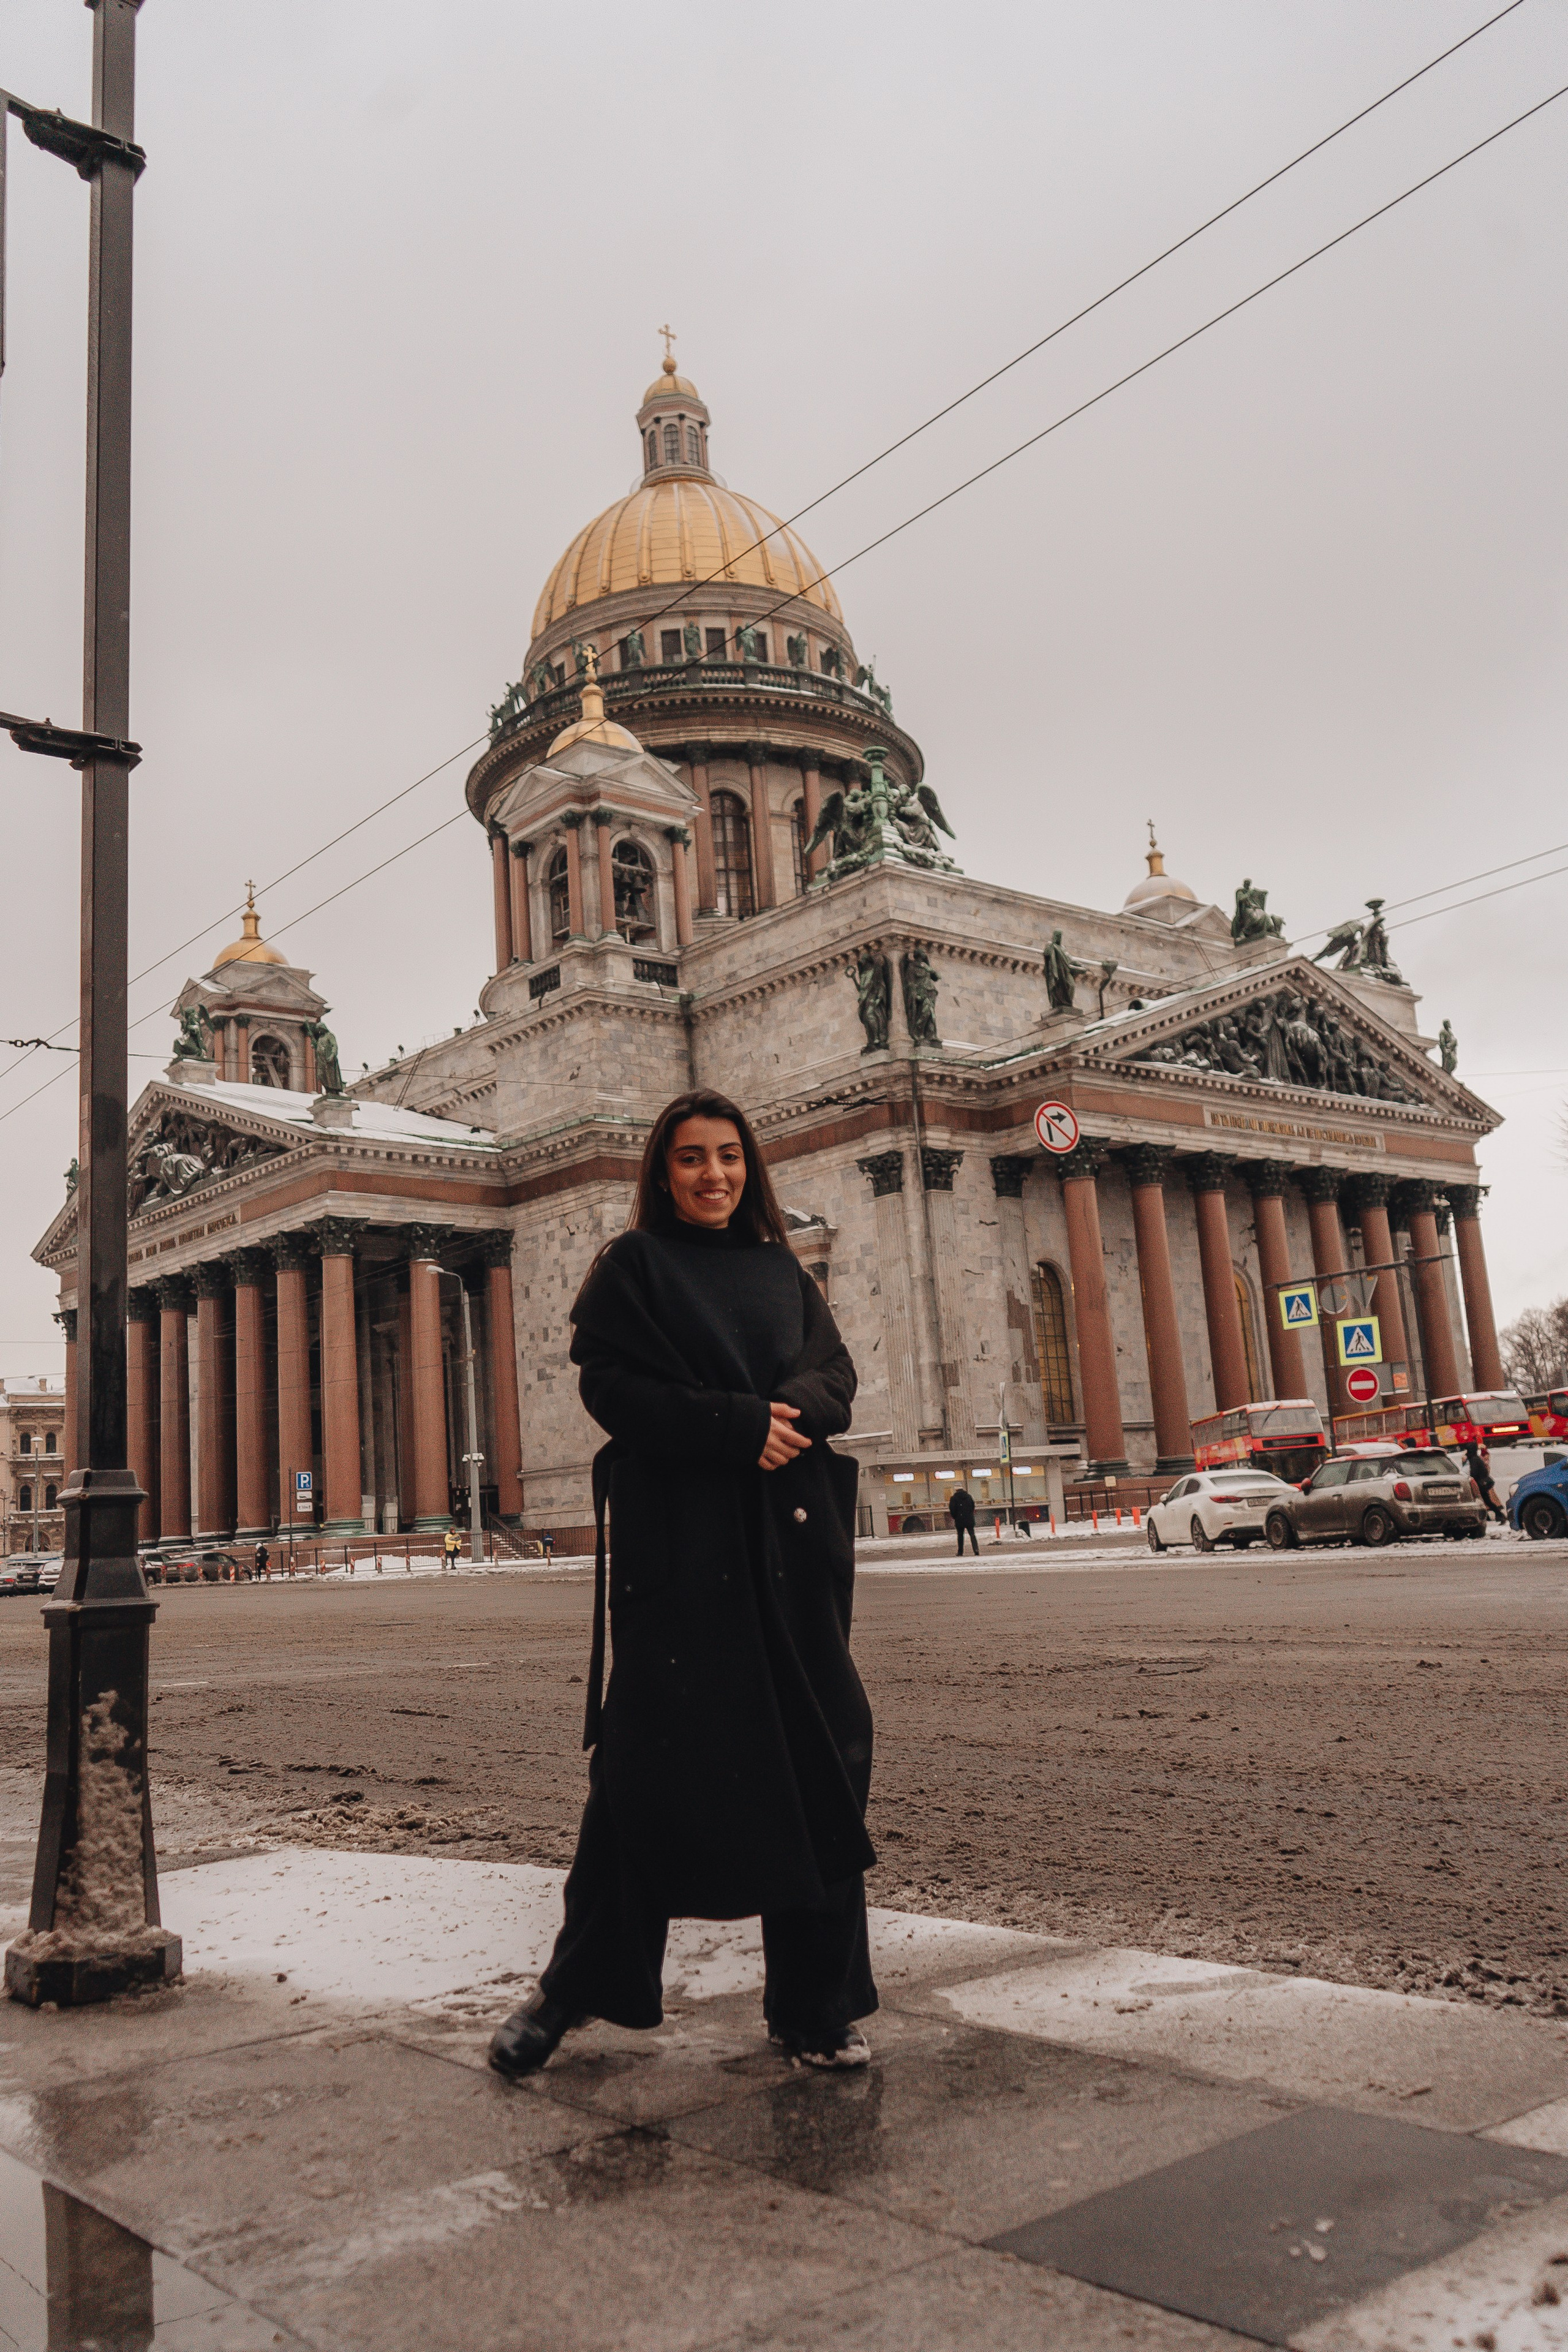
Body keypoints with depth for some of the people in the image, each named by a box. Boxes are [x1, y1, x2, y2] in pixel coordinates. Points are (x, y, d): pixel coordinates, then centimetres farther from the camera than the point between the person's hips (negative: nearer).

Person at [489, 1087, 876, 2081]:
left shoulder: (783, 1270, 18)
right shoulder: (632, 1265, 5)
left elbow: (836, 1374, 9)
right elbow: (613, 1385, -7)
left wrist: (791, 1411, -14)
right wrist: (739, 1426, -16)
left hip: (789, 1540, 4)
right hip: (676, 1535, -4)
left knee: (816, 1754, 2)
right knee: (651, 1756, -3)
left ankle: (814, 2005, 14)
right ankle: (576, 1986, 16)